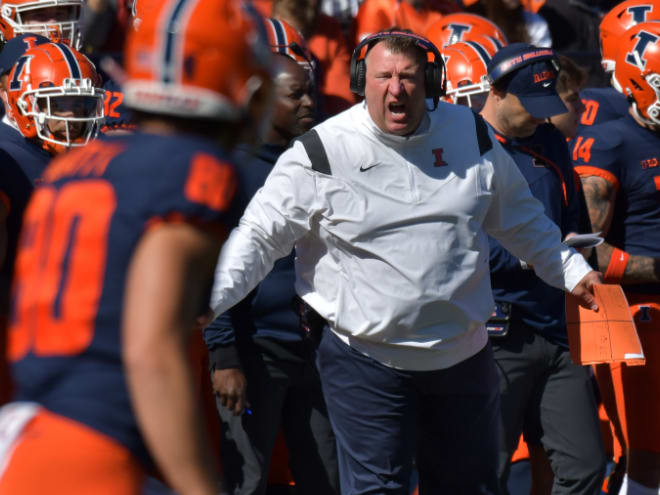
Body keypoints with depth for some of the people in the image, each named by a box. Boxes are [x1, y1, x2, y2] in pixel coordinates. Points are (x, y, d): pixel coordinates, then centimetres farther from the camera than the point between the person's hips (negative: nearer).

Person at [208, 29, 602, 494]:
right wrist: (206, 299, -21)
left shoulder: (470, 134, 3)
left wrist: (573, 271, 16)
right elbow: (259, 234, -9)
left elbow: (520, 217, 17)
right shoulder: (322, 153, -10)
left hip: (463, 353, 4)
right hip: (366, 361, -4)